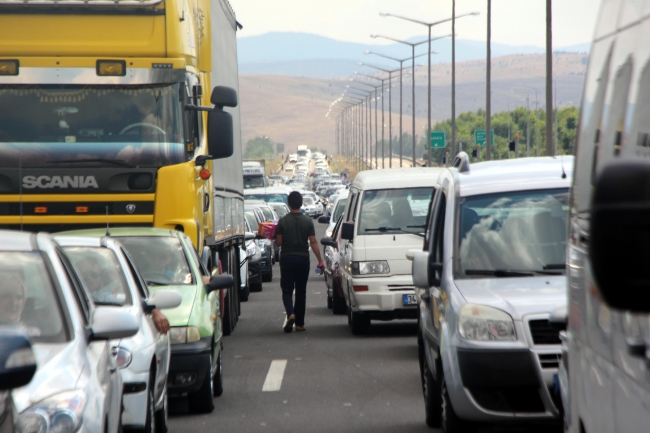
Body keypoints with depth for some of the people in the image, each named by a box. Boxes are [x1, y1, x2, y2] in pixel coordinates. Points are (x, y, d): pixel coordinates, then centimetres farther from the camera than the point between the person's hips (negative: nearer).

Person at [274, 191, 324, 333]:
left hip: (287, 258, -1)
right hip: (303, 258, 2)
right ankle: (299, 323, 11)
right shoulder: (308, 221, -2)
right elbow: (313, 242, -5)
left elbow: (278, 242, -6)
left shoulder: (283, 221, -6)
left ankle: (290, 313, -24)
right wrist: (320, 261, -1)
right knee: (301, 291, 10)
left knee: (287, 290, 3)